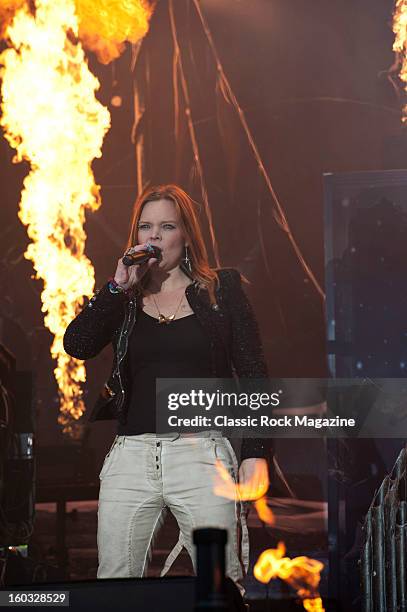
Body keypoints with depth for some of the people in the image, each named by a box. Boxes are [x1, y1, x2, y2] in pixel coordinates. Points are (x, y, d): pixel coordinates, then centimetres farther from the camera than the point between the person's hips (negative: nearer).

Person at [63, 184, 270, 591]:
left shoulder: (222, 291, 8)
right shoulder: (122, 298, 15)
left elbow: (253, 376, 5)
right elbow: (76, 345, -3)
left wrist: (256, 453, -4)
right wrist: (119, 286, -5)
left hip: (202, 454, -2)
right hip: (131, 456, 3)